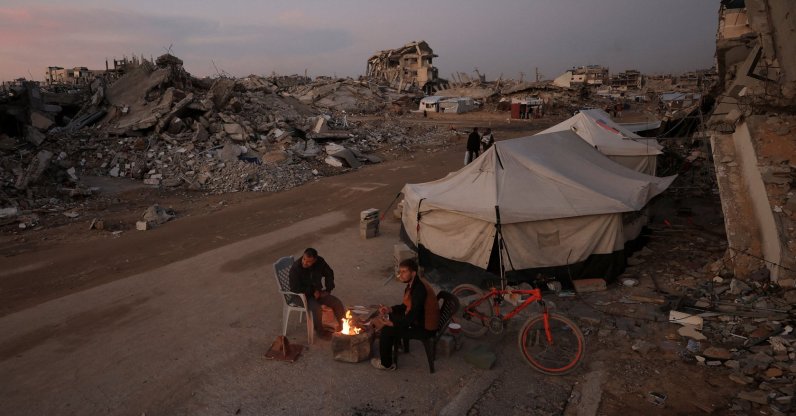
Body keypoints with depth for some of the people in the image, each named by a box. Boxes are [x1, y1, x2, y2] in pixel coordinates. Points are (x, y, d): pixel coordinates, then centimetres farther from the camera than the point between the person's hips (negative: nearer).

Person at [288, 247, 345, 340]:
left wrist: (328, 289, 0)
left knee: (338, 304, -12)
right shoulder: (295, 268, -24)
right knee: (316, 309, -33)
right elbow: (295, 288, -22)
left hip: (318, 293, 5)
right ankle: (320, 331, -6)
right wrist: (313, 291, -19)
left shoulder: (320, 262, -10)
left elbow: (329, 274, 9)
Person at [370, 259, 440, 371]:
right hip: (419, 319, 10)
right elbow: (407, 306, 14)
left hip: (425, 328, -10)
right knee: (389, 317, 18)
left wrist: (393, 323, -19)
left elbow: (413, 316, -29)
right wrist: (390, 309, -1)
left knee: (387, 330, -13)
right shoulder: (413, 283, 2)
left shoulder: (419, 288, -28)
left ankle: (386, 364, 6)